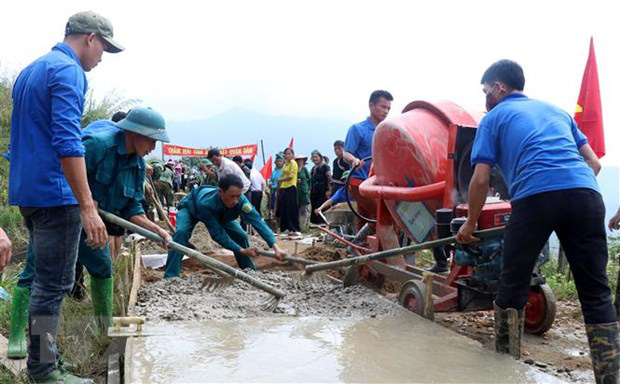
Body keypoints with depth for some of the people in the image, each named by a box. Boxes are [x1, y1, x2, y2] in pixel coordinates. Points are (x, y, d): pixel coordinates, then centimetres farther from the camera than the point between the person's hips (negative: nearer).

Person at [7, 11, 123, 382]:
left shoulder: (30, 71, 19)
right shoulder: (69, 71, -12)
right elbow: (67, 142, -23)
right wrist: (88, 207, -27)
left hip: (27, 190, 10)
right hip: (55, 194, -10)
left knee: (42, 276, 20)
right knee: (55, 284, -3)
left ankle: (32, 345, 30)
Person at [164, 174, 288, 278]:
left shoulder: (241, 201, -37)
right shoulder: (206, 204, -47)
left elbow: (258, 221, -42)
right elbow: (217, 234, -38)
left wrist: (275, 247, -52)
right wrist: (242, 251, -37)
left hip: (219, 213, 4)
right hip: (191, 208, -4)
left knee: (240, 236, -5)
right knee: (181, 232, -32)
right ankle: (170, 277, -28)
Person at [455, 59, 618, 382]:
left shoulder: (494, 117, 18)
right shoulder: (556, 110, 31)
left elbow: (481, 179, 11)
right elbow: (594, 162, 27)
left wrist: (470, 224, 22)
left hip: (535, 196, -4)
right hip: (585, 193, 4)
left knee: (513, 286, 11)